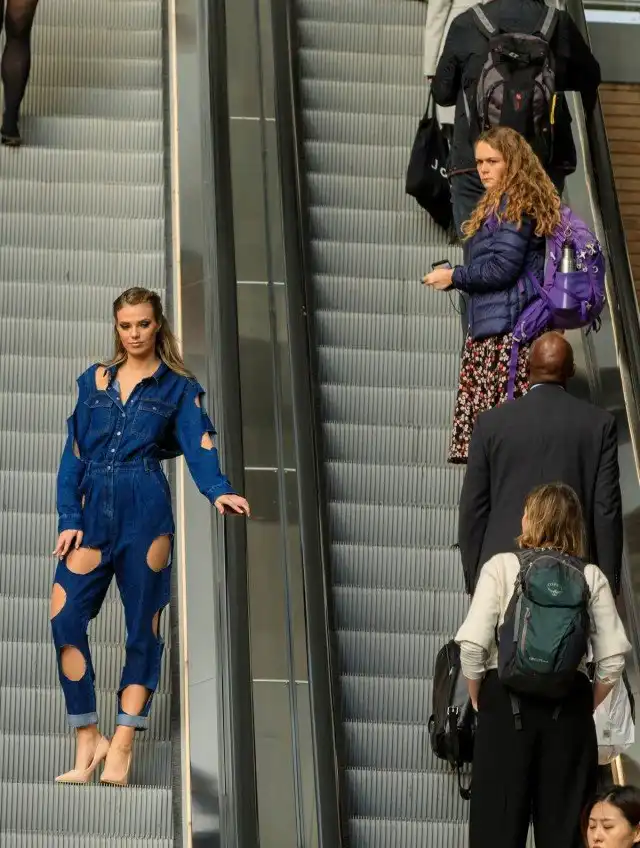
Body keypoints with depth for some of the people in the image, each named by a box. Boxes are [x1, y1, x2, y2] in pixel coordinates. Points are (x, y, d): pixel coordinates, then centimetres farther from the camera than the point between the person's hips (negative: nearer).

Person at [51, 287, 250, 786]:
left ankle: (122, 748, 3)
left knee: (143, 627, -1)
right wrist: (69, 519, 2)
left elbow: (199, 445, -7)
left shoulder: (178, 388, 7)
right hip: (94, 511, 3)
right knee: (65, 618, -9)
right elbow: (75, 454, 12)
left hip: (145, 511, -3)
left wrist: (219, 491, -26)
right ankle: (88, 741, 1)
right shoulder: (94, 381, 15)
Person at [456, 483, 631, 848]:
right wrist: (583, 707, 12)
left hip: (507, 702, -2)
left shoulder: (502, 566, 0)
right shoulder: (592, 576, 5)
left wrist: (479, 701, 6)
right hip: (569, 706, 2)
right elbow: (613, 660, -3)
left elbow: (472, 646, -9)